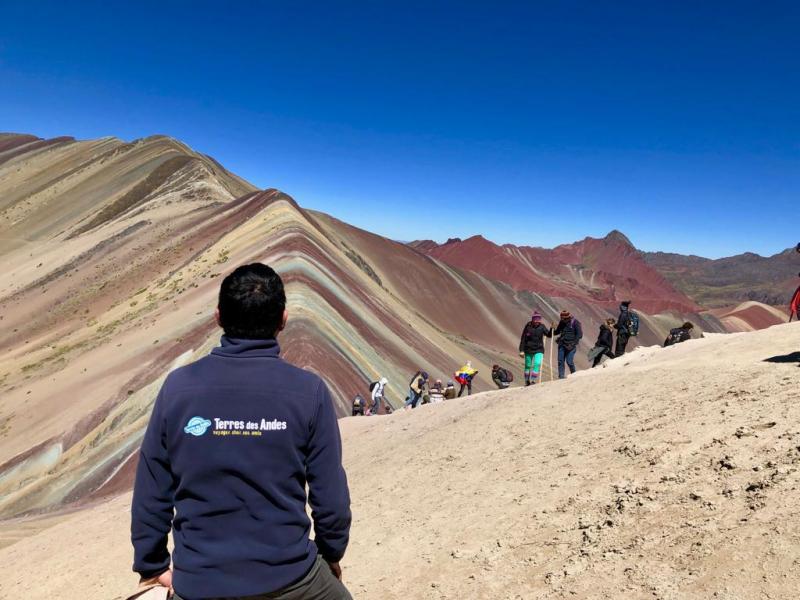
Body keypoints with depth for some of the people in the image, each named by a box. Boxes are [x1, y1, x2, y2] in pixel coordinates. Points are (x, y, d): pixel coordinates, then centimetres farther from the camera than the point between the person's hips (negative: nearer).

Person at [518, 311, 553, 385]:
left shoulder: (541, 327, -3)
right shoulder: (528, 327, -9)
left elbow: (549, 335, 0)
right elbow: (523, 339, -6)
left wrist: (551, 328, -18)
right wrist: (521, 350, -9)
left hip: (539, 350, 1)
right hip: (528, 350, 0)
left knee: (537, 364, -18)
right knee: (528, 366, 10)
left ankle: (533, 380, -13)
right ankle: (527, 381, 28)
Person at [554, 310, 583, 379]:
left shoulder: (575, 322, -7)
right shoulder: (562, 322, 9)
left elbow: (579, 334, -8)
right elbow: (557, 332, 21)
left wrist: (572, 344, -14)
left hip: (570, 345, -5)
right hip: (562, 344, 5)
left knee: (569, 362, -7)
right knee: (560, 361, -1)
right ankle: (561, 376, 5)